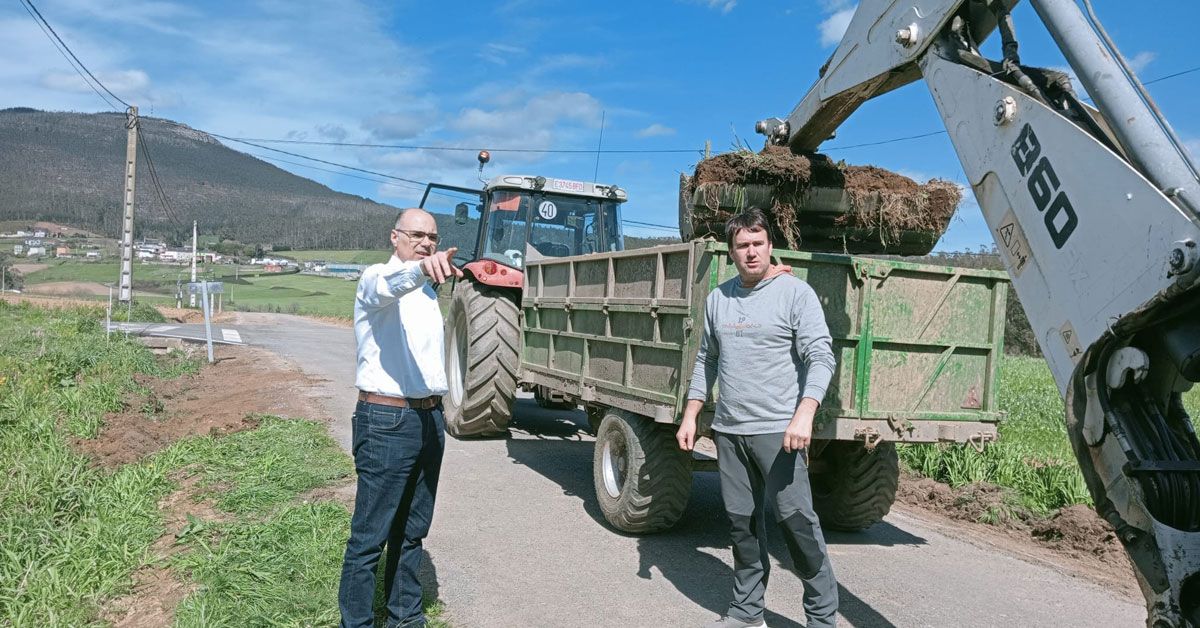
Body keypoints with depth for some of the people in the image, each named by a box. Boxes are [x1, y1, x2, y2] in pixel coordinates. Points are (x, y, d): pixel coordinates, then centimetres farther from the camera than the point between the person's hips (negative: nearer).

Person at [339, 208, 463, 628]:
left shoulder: (429, 291, 16)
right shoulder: (376, 279, -10)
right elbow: (389, 285, -36)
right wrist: (421, 267, -58)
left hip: (430, 419, 8)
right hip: (386, 421, -8)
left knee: (412, 532, 17)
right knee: (369, 537, -1)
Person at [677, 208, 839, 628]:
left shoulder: (795, 292, -4)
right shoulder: (718, 299, 11)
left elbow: (821, 357, -11)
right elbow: (706, 361, 18)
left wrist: (804, 415, -23)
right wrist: (690, 416, 14)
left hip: (777, 430, -5)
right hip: (728, 430, 5)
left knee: (796, 520, -4)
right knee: (741, 521, 11)